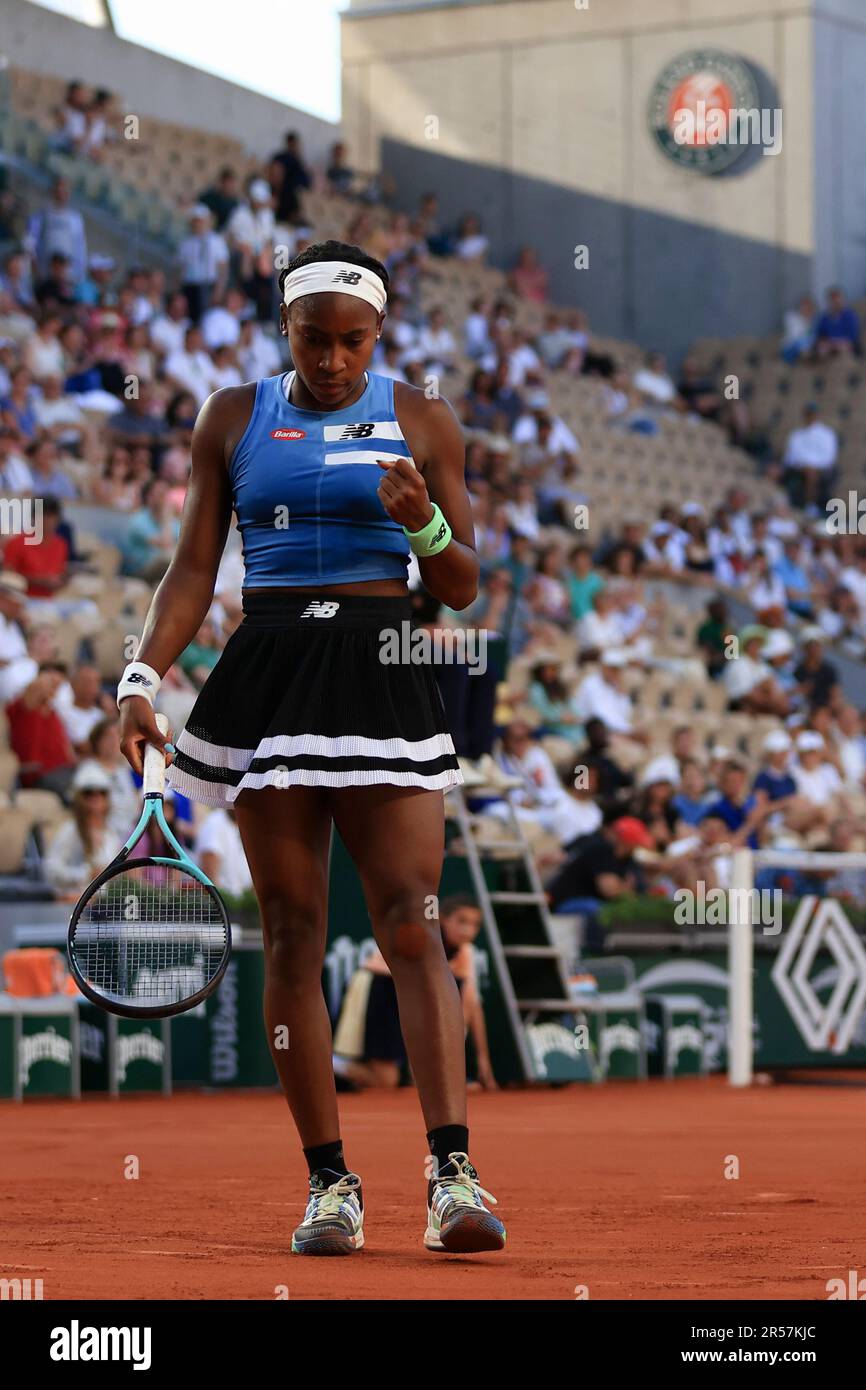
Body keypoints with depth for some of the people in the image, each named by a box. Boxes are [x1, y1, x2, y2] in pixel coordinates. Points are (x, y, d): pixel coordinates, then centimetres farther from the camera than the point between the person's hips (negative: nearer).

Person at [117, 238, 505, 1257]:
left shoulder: (419, 419, 7)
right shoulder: (233, 418, 10)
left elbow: (462, 588, 8)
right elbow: (194, 568, 9)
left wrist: (425, 524, -13)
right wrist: (142, 677, -4)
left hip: (384, 676, -1)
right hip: (267, 678, 1)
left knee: (411, 924, -12)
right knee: (292, 934, 0)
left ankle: (452, 1174, -18)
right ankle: (330, 1182, 4)